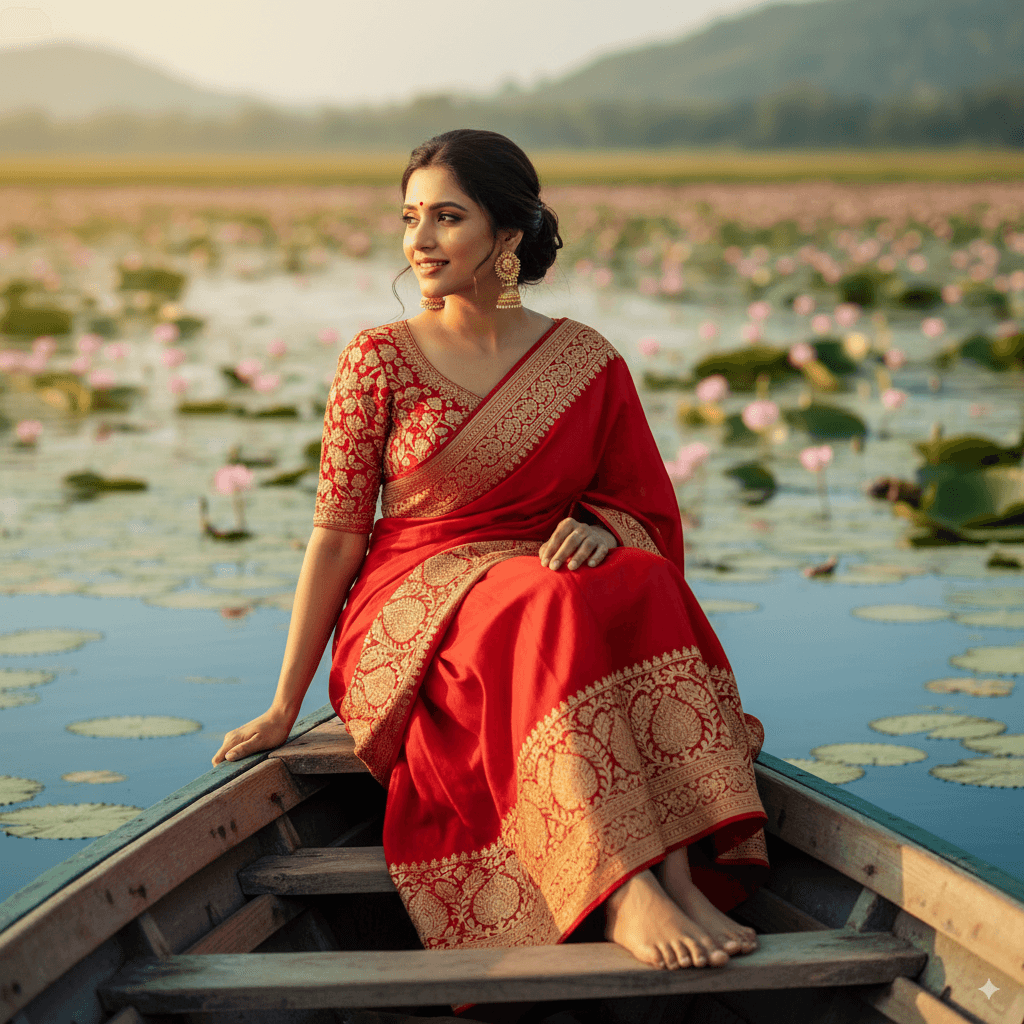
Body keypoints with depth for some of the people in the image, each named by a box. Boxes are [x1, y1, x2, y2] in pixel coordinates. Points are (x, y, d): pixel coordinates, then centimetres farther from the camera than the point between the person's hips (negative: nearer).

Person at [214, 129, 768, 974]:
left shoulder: (588, 364, 7)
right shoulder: (379, 361, 3)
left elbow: (651, 514, 12)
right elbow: (337, 534, 3)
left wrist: (600, 530, -14)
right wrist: (284, 706, 0)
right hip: (408, 632, -2)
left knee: (641, 590, -32)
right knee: (546, 613, -36)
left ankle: (686, 869, -43)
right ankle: (626, 897, -50)